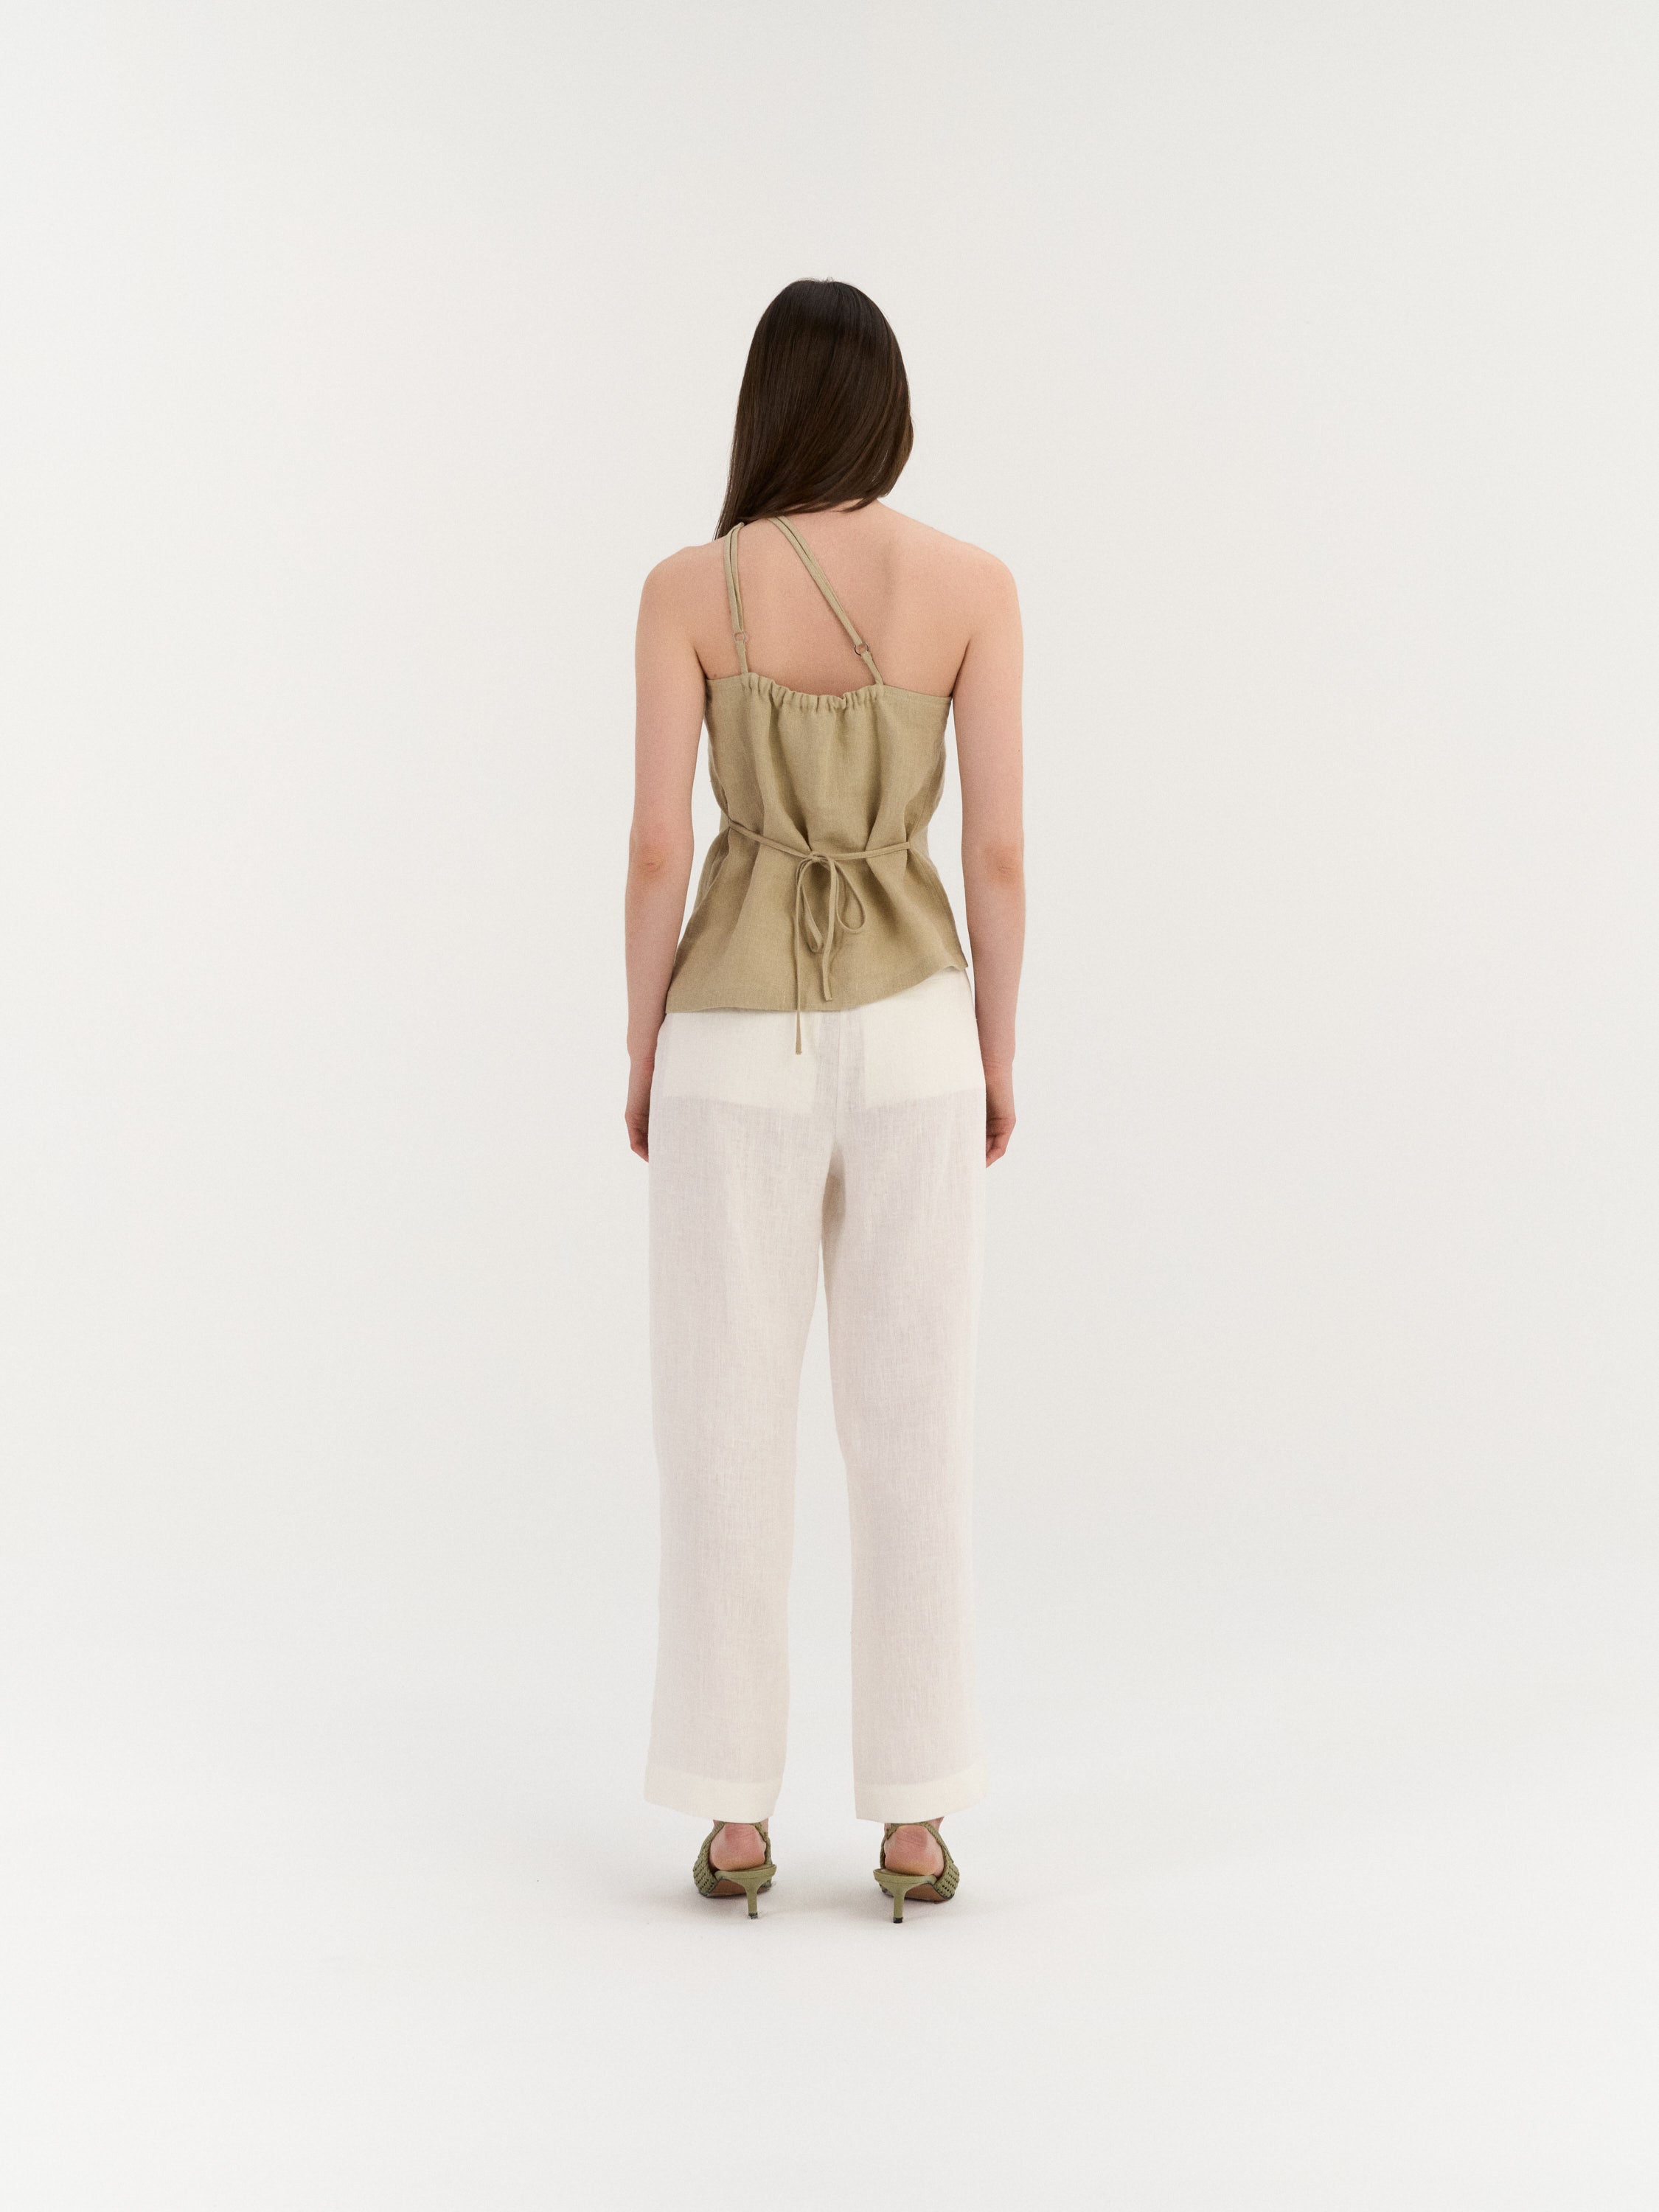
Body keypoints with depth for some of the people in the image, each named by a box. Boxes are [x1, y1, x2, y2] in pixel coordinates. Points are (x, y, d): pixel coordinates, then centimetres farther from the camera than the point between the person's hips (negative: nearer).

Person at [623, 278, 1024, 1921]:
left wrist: (643, 1051, 6)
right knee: (913, 1425, 7)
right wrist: (997, 1049, 9)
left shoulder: (688, 589, -5)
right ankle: (911, 1823, 11)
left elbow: (658, 850, -7)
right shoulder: (974, 585, -3)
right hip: (907, 1029, 1)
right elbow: (997, 849, -2)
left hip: (740, 1035, -1)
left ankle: (735, 1820, 12)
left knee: (726, 1427, 7)